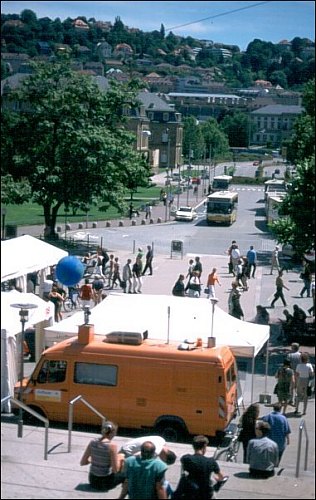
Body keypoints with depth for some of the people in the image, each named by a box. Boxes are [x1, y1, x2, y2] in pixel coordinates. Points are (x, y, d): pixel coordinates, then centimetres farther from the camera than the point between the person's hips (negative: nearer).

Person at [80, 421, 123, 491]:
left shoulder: (92, 442, -6)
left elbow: (82, 462, -1)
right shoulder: (112, 445, -20)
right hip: (105, 482, -4)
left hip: (92, 480, 4)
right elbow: (115, 470, -17)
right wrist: (119, 459, 1)